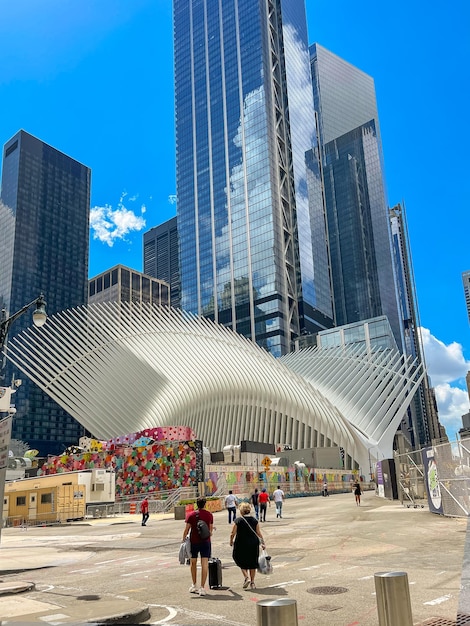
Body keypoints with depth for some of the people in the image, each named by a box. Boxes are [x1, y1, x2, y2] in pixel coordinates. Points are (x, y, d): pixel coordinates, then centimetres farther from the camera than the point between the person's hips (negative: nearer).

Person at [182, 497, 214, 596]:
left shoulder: (191, 515, -2)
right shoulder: (209, 514, 3)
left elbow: (186, 530, -4)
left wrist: (183, 540, 7)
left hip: (194, 541, 0)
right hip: (205, 541, 0)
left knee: (193, 563, 16)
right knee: (204, 564, -1)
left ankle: (194, 585, 26)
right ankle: (202, 587, -6)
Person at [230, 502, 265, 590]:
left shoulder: (238, 520, -9)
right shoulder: (254, 520, 1)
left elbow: (233, 533, -6)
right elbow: (258, 533, 2)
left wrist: (231, 541, 11)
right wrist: (262, 543, 11)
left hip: (241, 544, -3)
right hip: (253, 544, 3)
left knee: (242, 562, 13)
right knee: (252, 563, 14)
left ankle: (246, 577, -6)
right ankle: (252, 582, 18)